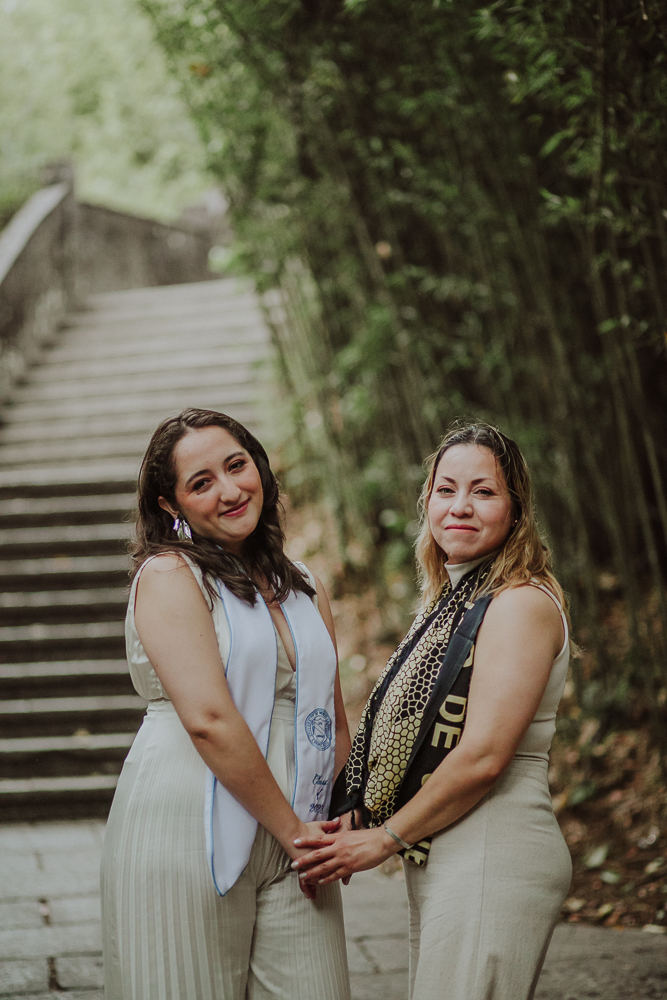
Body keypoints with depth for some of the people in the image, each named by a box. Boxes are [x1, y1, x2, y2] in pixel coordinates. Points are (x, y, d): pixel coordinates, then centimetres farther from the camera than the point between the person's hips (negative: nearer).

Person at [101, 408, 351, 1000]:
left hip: (293, 850, 5)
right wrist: (292, 829, -11)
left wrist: (327, 830, 3)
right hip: (187, 835, -5)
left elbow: (335, 725, 20)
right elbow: (208, 718, -15)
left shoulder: (306, 592, 15)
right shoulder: (168, 575, -5)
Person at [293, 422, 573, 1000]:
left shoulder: (522, 603, -12)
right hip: (441, 862, 9)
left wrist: (384, 839, -11)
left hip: (494, 859, -9)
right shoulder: (453, 604, 17)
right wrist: (357, 819, 6)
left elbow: (483, 757, -19)